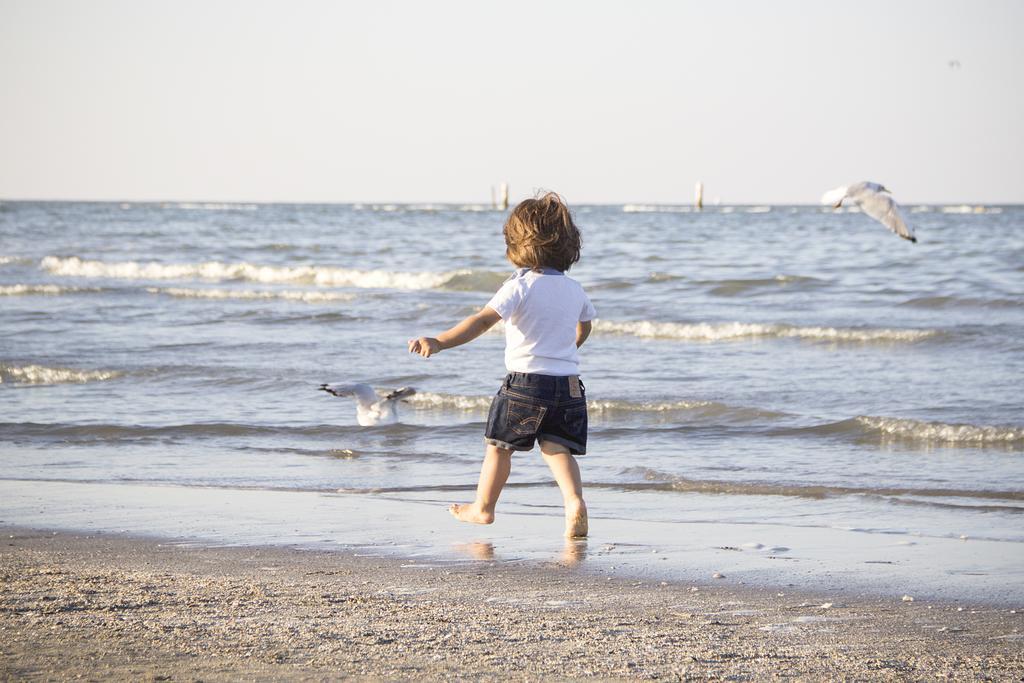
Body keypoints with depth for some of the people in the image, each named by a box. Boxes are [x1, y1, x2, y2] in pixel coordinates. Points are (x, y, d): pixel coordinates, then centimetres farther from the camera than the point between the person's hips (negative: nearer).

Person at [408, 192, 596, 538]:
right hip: (569, 385, 5)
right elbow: (584, 325, 28)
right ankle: (575, 501, -18)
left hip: (526, 382, -5)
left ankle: (483, 506, 25)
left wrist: (439, 342, -33)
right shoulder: (574, 289, 8)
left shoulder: (519, 286, -13)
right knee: (557, 448, 6)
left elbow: (483, 320, -25)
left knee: (499, 444, 12)